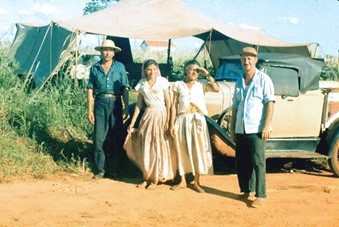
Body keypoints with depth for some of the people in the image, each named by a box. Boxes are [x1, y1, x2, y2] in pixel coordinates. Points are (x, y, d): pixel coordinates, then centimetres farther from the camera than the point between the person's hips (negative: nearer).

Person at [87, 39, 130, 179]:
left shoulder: (120, 67, 4)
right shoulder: (95, 68, 5)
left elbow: (125, 89, 1)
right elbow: (90, 90, 4)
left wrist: (126, 108, -5)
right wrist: (89, 110, -1)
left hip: (115, 103, 0)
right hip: (100, 103, 0)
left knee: (118, 137, 6)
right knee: (98, 138, 0)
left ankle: (118, 168, 17)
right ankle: (100, 169, 8)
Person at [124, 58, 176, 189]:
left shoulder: (162, 81, -4)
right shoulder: (141, 84, 7)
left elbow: (168, 102, -5)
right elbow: (139, 104, 10)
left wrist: (167, 120, -13)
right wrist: (132, 122, 7)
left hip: (161, 115, -4)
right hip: (147, 115, 4)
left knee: (159, 147, 1)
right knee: (146, 147, 5)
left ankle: (156, 178, 10)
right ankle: (147, 177, 16)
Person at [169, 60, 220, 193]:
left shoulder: (202, 85, 6)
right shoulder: (178, 85, 6)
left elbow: (217, 89, -12)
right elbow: (174, 105, 4)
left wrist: (207, 75, -7)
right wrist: (172, 124, -2)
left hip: (198, 120, 0)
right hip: (182, 120, 0)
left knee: (198, 150, 2)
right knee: (182, 150, 5)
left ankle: (196, 182, 11)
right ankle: (182, 181, 17)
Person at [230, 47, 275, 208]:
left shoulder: (263, 79, -2)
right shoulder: (239, 83, 15)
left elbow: (269, 103, -7)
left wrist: (267, 126, -15)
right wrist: (232, 127, 15)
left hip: (256, 129, -6)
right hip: (240, 129, 6)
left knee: (257, 162, -5)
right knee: (241, 162, 11)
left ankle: (260, 196, -1)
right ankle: (247, 190, 24)